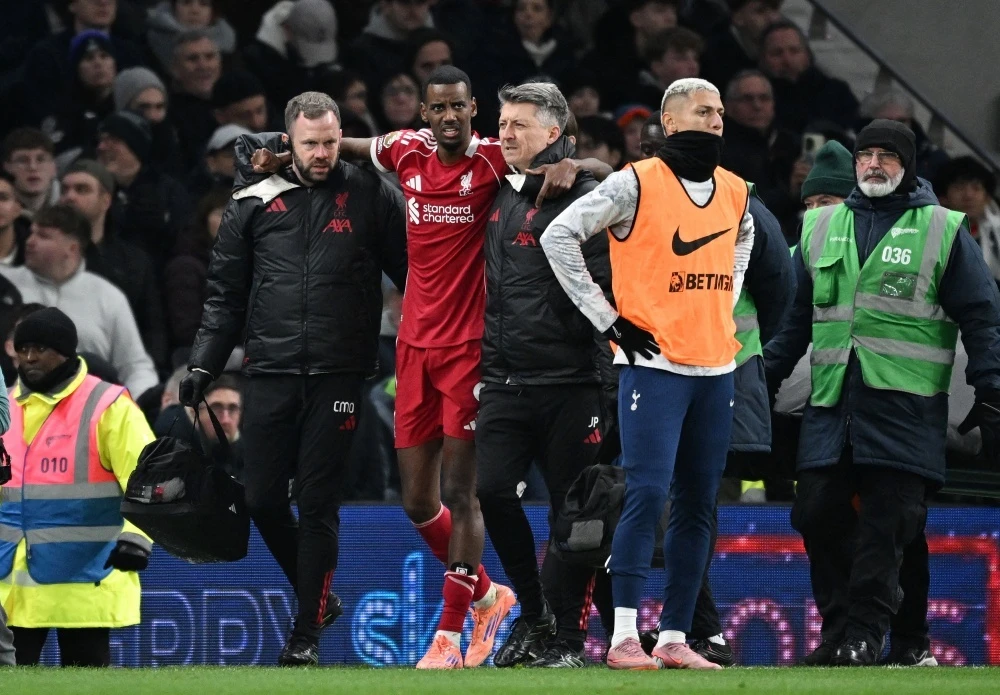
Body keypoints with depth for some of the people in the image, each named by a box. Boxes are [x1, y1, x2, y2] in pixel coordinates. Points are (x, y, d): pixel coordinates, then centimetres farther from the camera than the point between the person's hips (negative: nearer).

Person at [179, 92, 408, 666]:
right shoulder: (254, 204, 7)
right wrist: (204, 362, 5)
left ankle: (308, 633, 4)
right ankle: (318, 595, 25)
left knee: (318, 503, -3)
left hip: (338, 376, -3)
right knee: (263, 498, 2)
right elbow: (226, 292, 12)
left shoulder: (371, 197, 2)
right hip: (270, 374, 3)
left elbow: (412, 270, 4)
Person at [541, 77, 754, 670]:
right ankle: (624, 637, -12)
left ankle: (675, 637, 11)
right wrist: (607, 318, -9)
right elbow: (560, 235, -8)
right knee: (648, 494, -13)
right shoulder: (638, 184, -8)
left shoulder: (735, 192, 11)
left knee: (699, 504, 6)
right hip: (655, 364, -6)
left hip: (716, 368, 6)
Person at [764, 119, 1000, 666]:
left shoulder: (942, 231, 6)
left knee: (885, 523, -8)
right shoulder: (821, 229, 17)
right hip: (830, 404, 4)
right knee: (818, 513, -3)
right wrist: (766, 375, 18)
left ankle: (866, 629, -2)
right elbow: (796, 318, 24)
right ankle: (838, 623, 9)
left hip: (905, 408, -4)